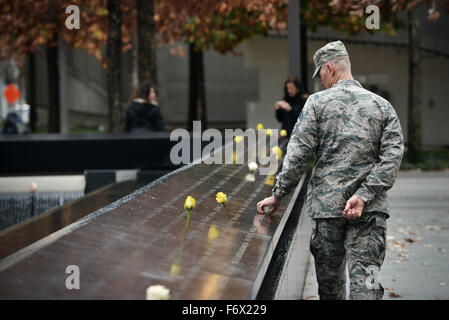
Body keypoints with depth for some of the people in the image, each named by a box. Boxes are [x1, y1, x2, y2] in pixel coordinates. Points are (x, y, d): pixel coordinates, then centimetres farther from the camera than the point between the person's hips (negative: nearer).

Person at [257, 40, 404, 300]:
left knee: (329, 272, 15)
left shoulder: (317, 103, -1)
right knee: (365, 275, -5)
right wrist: (363, 195, -9)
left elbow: (298, 154, -5)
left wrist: (278, 195, 2)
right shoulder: (382, 106, 6)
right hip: (370, 210, 1)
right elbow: (393, 155, -4)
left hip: (327, 203, -1)